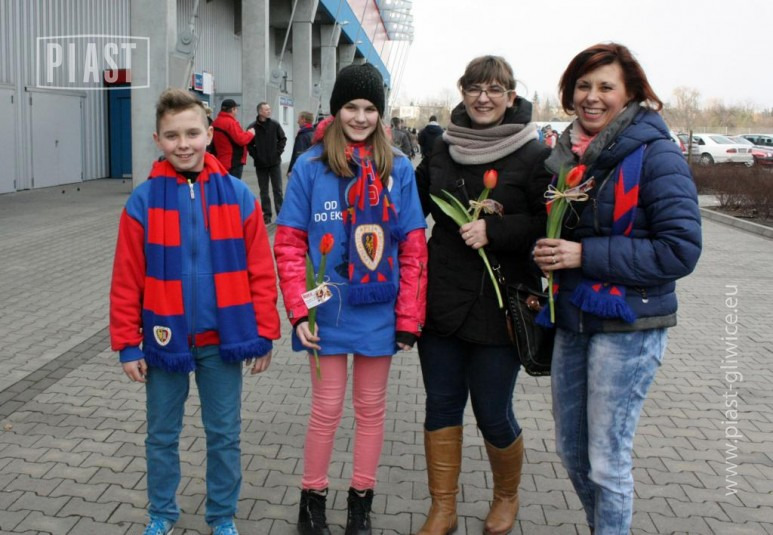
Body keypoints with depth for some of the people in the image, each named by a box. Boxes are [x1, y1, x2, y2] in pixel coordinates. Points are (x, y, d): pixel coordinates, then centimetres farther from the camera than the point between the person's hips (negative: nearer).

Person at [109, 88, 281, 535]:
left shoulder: (238, 196, -6)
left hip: (223, 340, 0)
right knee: (162, 435, 16)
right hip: (165, 341, 0)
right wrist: (128, 344, -4)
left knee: (225, 435, 13)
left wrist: (265, 334, -4)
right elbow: (127, 281, -4)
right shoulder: (143, 201, -7)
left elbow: (261, 271, -4)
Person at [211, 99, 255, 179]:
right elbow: (241, 140, -22)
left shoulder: (216, 121, 12)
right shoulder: (230, 122, -18)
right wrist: (250, 133, -4)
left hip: (221, 161, 9)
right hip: (234, 163, -9)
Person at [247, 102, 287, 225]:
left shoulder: (275, 125, -1)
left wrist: (278, 152, -4)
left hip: (275, 162, 1)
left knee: (277, 189, 4)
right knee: (264, 191, 7)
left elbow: (283, 139, 5)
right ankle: (266, 214, 13)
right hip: (260, 164, 0)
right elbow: (248, 143, -2)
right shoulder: (253, 127, -6)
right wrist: (255, 155, -9)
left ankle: (281, 213, 10)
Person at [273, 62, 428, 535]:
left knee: (371, 408, 14)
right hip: (328, 311, -1)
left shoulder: (399, 168, -1)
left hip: (379, 312, 2)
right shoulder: (311, 166, -4)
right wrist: (299, 310, -11)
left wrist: (409, 318, -4)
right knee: (327, 409, 8)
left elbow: (413, 249, -1)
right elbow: (289, 244, -4)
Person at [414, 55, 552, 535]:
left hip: (499, 308, -4)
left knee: (494, 415, 5)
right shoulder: (444, 150, 7)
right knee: (441, 407, 11)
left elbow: (548, 225, -13)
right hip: (441, 302, 5)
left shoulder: (534, 155, -8)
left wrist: (492, 230, -23)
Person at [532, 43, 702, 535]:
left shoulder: (656, 155, -12)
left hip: (628, 326, -7)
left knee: (606, 460, 1)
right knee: (571, 450, 16)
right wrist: (548, 252, 0)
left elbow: (680, 251, -19)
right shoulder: (567, 153, 8)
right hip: (573, 319, 7)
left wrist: (585, 254, -21)